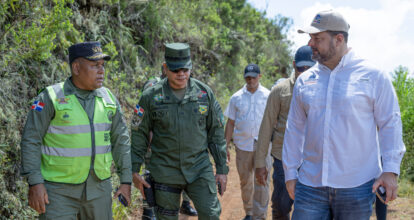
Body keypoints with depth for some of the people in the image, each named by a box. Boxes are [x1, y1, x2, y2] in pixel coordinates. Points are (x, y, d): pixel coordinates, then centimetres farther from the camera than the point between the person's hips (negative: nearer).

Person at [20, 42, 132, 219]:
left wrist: (126, 181, 4)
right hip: (59, 190, -4)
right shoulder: (50, 97, -11)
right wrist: (34, 183, -16)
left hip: (98, 188, 5)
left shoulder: (108, 98, 3)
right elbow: (31, 140, -10)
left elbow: (121, 140, 7)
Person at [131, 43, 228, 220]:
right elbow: (139, 134, 2)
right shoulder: (151, 97, -4)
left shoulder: (205, 93, 1)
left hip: (200, 170, 1)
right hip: (165, 172, -1)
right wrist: (134, 170, -1)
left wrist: (222, 169, 4)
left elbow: (216, 133, 6)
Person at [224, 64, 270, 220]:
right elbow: (230, 123, 8)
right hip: (243, 146, 2)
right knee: (245, 182, 12)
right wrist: (226, 147, 4)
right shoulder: (236, 98, 5)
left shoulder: (268, 96, 1)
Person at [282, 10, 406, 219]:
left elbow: (390, 124, -1)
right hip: (310, 184, 3)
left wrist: (390, 170, -9)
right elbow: (295, 129, 13)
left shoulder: (374, 76, -1)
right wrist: (290, 173, 11)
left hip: (357, 186, -3)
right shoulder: (304, 80, 9)